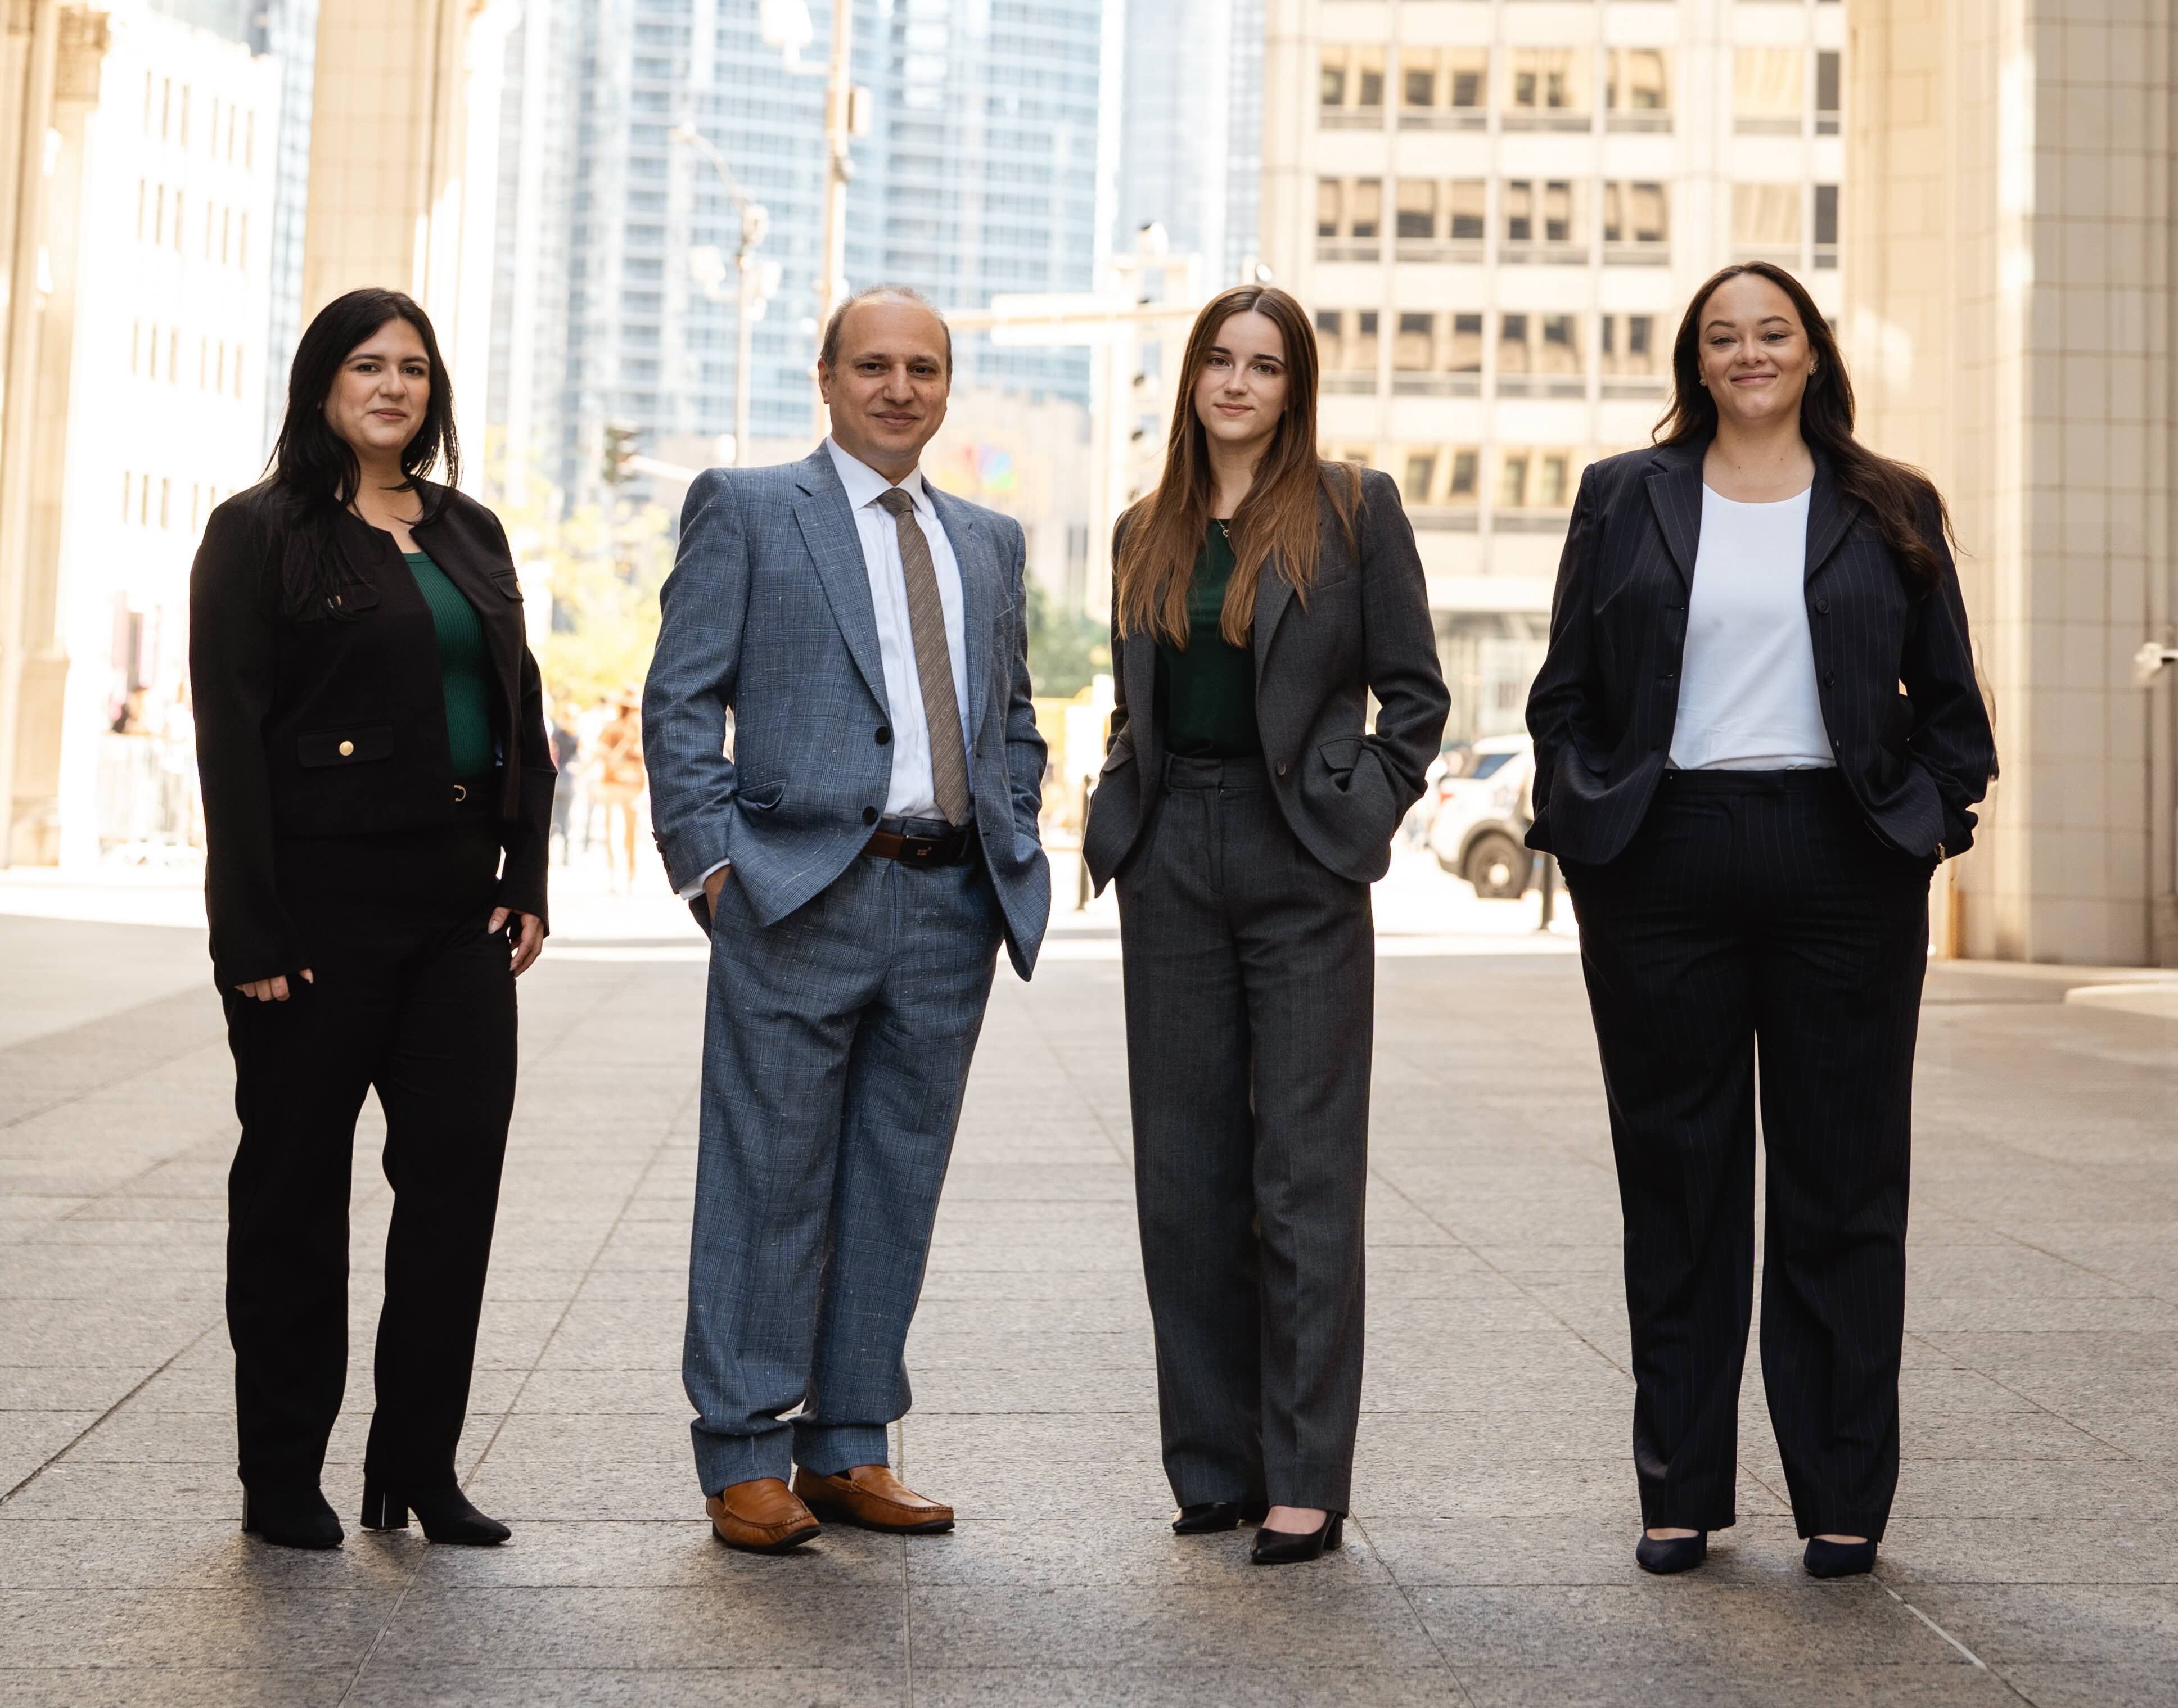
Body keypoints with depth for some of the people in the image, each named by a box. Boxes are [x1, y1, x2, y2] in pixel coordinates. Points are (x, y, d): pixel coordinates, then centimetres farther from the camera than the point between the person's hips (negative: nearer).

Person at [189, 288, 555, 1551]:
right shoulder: (262, 533, -1)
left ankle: (419, 1467, 15)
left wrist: (527, 881, 5)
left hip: (460, 910, 5)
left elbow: (521, 718, 15)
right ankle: (284, 1479, 16)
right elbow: (229, 734, -8)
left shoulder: (472, 534, 15)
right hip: (321, 906, -5)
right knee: (296, 1184, 5)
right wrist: (251, 933, -15)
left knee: (460, 1171, 3)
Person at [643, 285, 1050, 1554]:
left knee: (898, 1188, 9)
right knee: (769, 1185, 0)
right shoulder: (746, 510, 5)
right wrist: (711, 861, -9)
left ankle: (849, 1449, 19)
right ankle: (745, 1461, 10)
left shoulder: (991, 543, 19)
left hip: (953, 903, 5)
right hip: (802, 893, -5)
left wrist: (1014, 855, 9)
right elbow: (682, 700, -1)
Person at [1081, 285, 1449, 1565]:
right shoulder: (1148, 532, 15)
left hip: (1300, 860, -4)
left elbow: (1416, 690, 2)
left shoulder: (1355, 508, 2)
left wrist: (1364, 816, -7)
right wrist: (1127, 806, 7)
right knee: (1185, 1173, 6)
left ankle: (1307, 1480, 3)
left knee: (1306, 1173, -4)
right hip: (1171, 865, 5)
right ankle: (1214, 1465, 17)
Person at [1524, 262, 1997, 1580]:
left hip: (1839, 865, 0)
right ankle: (1680, 1491, 15)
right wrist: (1581, 825, -1)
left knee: (1843, 1183, 4)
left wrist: (1930, 818, 0)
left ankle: (1844, 1498, 14)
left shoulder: (1889, 513, 10)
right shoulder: (1624, 498, 11)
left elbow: (1947, 698, 12)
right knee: (1679, 1180, 5)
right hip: (1667, 864, 0)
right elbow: (1568, 691, 9)